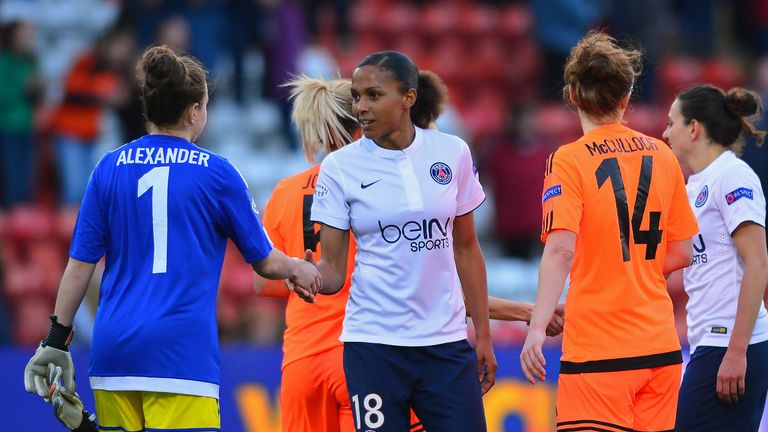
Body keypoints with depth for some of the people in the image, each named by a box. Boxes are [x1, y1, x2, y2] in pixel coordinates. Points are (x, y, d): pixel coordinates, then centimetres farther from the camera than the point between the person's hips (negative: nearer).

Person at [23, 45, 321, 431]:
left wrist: (56, 341, 13)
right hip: (182, 352, -4)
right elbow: (265, 262, 10)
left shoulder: (110, 167, 8)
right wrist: (299, 269, 31)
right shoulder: (215, 172, 0)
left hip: (113, 351, 4)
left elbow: (80, 264, 7)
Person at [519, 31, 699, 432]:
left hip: (597, 351, -5)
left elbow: (560, 250, -19)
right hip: (661, 346, 5)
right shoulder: (662, 155, 8)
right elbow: (681, 254, 13)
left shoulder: (568, 160, -7)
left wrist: (537, 328, -22)